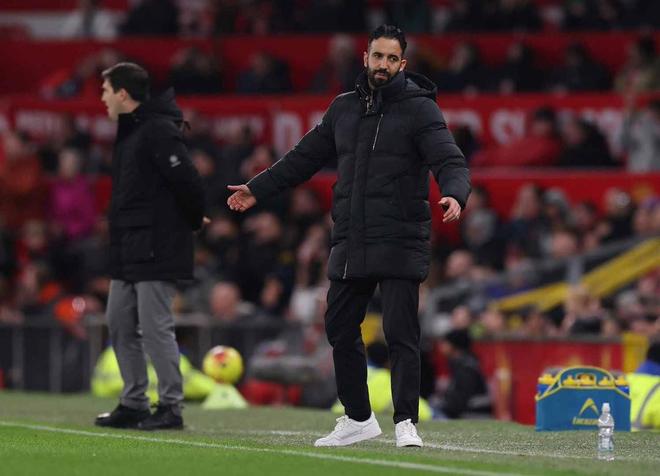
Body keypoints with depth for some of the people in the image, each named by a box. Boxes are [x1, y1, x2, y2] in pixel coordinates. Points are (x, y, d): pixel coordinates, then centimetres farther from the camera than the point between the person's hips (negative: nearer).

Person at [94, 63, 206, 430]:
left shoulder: (159, 131, -16)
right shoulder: (128, 132, 16)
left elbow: (188, 181, -21)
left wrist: (193, 221, -6)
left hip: (156, 250, -10)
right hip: (127, 250, 10)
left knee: (155, 328, -7)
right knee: (120, 325, 11)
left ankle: (171, 406, -1)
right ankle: (133, 404, 18)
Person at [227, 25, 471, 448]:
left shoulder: (419, 109, -4)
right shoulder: (344, 109, 13)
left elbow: (451, 161, -14)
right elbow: (305, 157, 24)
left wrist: (454, 194, -35)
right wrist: (257, 189, 25)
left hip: (399, 245, -6)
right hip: (350, 245, 6)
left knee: (401, 333, -9)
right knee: (340, 329, 10)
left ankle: (406, 423, -6)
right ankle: (358, 418, 22)